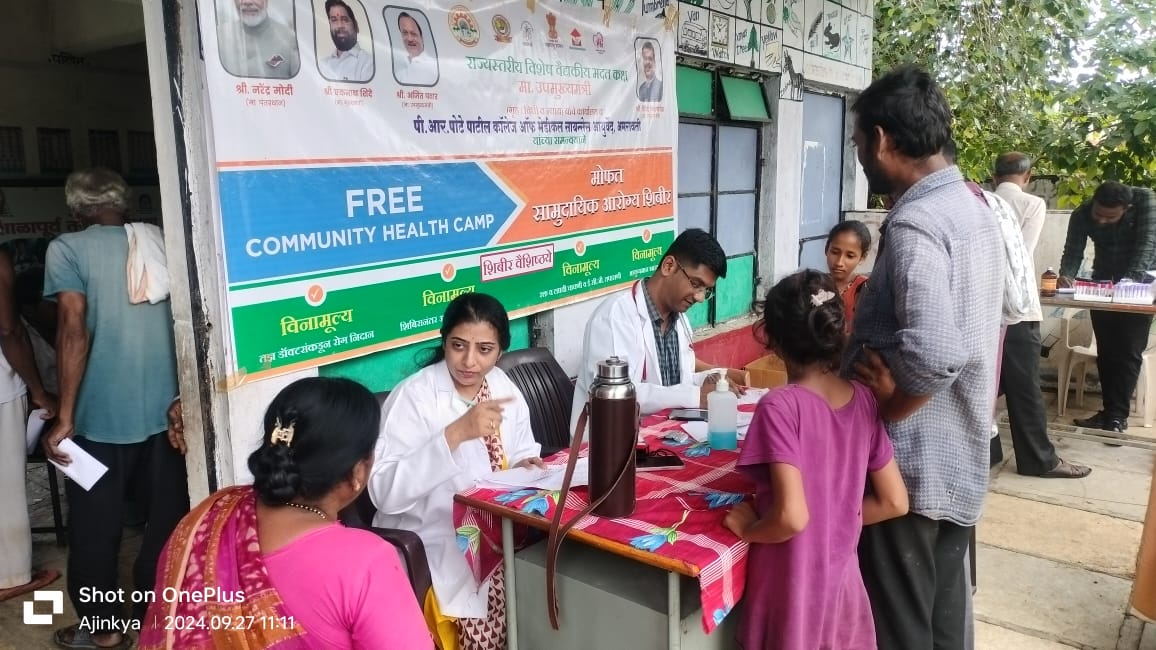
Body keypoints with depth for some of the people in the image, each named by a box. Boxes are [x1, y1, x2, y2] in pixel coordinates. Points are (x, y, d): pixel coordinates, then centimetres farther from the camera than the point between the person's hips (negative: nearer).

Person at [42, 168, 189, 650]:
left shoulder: (67, 248, -4)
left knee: (96, 524, 11)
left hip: (102, 415, -4)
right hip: (167, 408, 4)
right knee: (167, 516, 14)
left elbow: (75, 330, -13)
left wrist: (65, 417, -11)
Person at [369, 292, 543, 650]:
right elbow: (385, 492, -25)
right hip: (438, 550, -6)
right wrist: (455, 434, -33)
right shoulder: (414, 397, -14)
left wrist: (525, 467, -6)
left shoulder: (503, 386, 4)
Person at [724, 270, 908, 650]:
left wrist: (748, 529, -10)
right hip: (841, 580, 5)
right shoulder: (864, 400, -4)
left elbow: (791, 517, -28)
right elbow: (894, 502, 0)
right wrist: (835, 518, 9)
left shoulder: (780, 407, -22)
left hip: (791, 590, -5)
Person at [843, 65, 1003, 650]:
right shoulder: (972, 209, 9)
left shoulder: (914, 224, -22)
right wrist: (880, 354, 3)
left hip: (913, 464, -9)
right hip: (961, 458, 9)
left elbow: (932, 356, -33)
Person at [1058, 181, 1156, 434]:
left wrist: (1131, 279, -40)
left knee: (1128, 352, -7)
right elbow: (1073, 251, -15)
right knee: (1105, 351, 5)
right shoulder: (1081, 214, -15)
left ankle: (1118, 415, -4)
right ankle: (1110, 410, 13)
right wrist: (1066, 275, -37)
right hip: (1103, 282, 3)